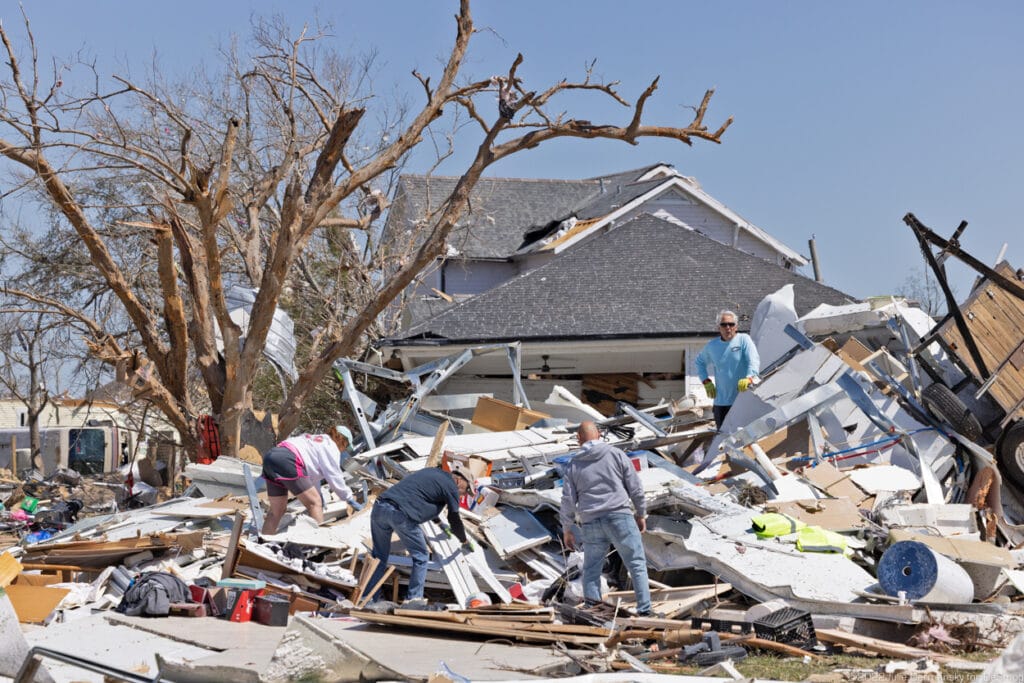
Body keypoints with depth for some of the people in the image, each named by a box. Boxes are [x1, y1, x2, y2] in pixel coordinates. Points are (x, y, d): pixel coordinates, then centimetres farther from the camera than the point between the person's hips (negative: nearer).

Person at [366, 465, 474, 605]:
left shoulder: (433, 472, 29)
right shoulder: (451, 486, 6)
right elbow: (455, 520, 13)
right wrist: (465, 541, 31)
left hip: (379, 507, 8)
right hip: (401, 514, -8)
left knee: (379, 555, 20)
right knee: (420, 556, 10)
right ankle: (413, 598, 11)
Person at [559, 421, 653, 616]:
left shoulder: (573, 466, 7)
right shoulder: (616, 454, 3)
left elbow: (568, 502, 6)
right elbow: (635, 488, 3)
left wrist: (566, 530, 17)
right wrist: (641, 515, 14)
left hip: (591, 524, 2)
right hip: (620, 517, -2)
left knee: (591, 570, 13)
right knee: (637, 564, 4)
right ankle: (644, 611, -1)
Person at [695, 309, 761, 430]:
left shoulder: (744, 340, -4)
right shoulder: (712, 346, 9)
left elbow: (753, 361, -17)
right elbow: (700, 361, 26)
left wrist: (749, 378, -35)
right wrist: (706, 381, 13)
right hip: (721, 402, 4)